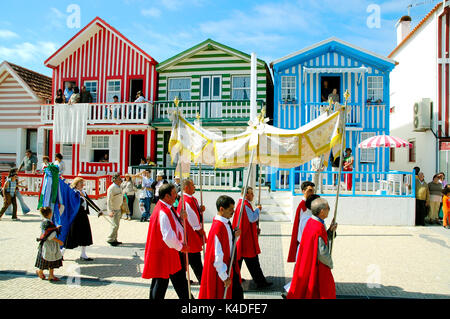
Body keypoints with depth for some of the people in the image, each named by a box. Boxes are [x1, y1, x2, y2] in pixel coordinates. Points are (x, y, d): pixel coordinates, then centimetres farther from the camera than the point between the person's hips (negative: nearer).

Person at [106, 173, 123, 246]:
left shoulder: (119, 187, 10)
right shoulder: (112, 188, -18)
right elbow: (108, 200, -21)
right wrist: (110, 211, -26)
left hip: (119, 209, 9)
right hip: (114, 210, -9)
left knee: (116, 225, 14)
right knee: (115, 225, -10)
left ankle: (114, 240, 23)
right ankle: (110, 239, 3)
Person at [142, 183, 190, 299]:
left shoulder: (168, 208, 5)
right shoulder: (163, 213, -26)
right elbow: (168, 237, -29)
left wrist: (180, 218, -5)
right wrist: (180, 247, -14)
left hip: (173, 252, 10)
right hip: (163, 254, -10)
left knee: (180, 281, 19)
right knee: (160, 283, 6)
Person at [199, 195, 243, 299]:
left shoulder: (226, 222, 0)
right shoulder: (218, 227, -27)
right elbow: (217, 256, -26)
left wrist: (234, 235, -6)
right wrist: (224, 277, -19)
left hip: (230, 265, 9)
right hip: (222, 267, -9)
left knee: (237, 293, 18)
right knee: (222, 295, 8)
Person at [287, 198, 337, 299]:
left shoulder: (310, 221, -1)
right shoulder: (318, 229, -28)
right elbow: (322, 253, -23)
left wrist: (330, 230, 0)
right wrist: (330, 263, -6)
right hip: (317, 267, -8)